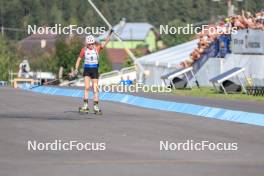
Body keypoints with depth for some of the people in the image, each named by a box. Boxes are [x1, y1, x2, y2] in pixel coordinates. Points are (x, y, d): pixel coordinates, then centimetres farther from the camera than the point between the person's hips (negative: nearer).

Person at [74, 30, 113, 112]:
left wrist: (110, 34, -23)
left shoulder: (97, 48, -3)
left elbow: (106, 42, -11)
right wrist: (76, 69, -1)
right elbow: (79, 59, 5)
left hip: (94, 69, 1)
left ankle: (96, 106, 6)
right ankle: (85, 105, -8)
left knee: (95, 89, 1)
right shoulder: (84, 50, -4)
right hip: (87, 69, -1)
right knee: (87, 87, -11)